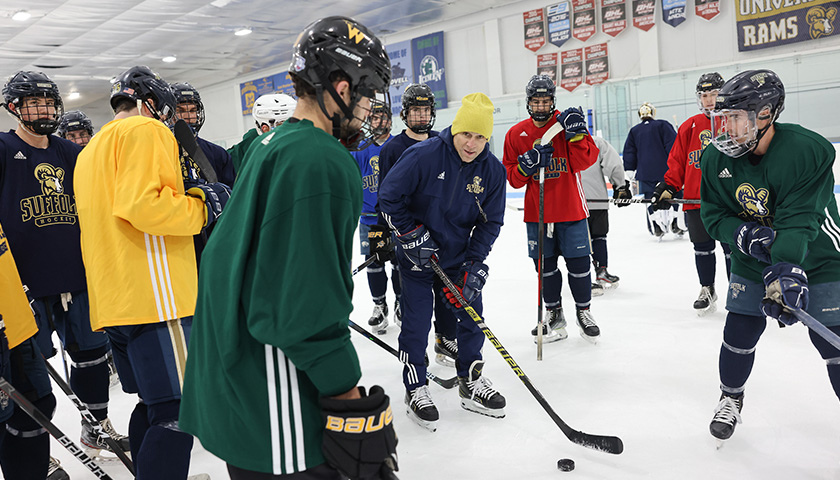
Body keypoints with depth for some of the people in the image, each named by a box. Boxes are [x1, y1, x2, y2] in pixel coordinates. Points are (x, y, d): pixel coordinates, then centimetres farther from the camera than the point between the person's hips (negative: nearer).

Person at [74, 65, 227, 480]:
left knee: (152, 404, 17)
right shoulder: (147, 130, -4)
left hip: (113, 301, 10)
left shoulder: (88, 152, 26)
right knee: (175, 413, -8)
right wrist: (202, 205, -8)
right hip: (153, 295, -10)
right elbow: (142, 206, -20)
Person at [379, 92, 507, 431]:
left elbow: (490, 222, -1)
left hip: (459, 256, 4)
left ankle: (471, 382, 27)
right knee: (416, 323, 0)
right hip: (417, 254, -4)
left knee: (471, 316, 8)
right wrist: (412, 235, -14)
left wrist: (475, 265, -9)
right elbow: (388, 196, -13)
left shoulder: (492, 170, -8)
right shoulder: (423, 155, -20)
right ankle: (415, 390, 17)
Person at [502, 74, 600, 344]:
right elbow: (513, 178, 3)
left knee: (578, 262, 3)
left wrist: (576, 134, -23)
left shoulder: (566, 124, -1)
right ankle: (554, 314, 26)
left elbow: (586, 161, -11)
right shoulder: (516, 134, 3)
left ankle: (583, 311, 24)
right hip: (536, 212, 2)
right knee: (545, 265, 8)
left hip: (571, 209, -1)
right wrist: (525, 165, -16)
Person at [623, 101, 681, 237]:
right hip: (665, 170, -2)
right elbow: (672, 145, -6)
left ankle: (656, 228, 4)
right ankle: (674, 223, 2)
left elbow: (629, 153, 10)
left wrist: (631, 173, 14)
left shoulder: (634, 131, 10)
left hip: (645, 173, 2)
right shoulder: (662, 125, 1)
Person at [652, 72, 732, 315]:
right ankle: (707, 290, 29)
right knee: (702, 248, 12)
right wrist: (667, 188, 0)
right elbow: (677, 162, 9)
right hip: (695, 200, 3)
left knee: (732, 247, 4)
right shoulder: (689, 127, 7)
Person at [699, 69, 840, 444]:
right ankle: (731, 398, 28)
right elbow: (714, 214, -6)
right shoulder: (716, 158, -13)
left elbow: (799, 222, -31)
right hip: (752, 260, 3)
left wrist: (786, 272, -43)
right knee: (739, 332, 3)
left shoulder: (810, 151, -26)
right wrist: (744, 235, -25)